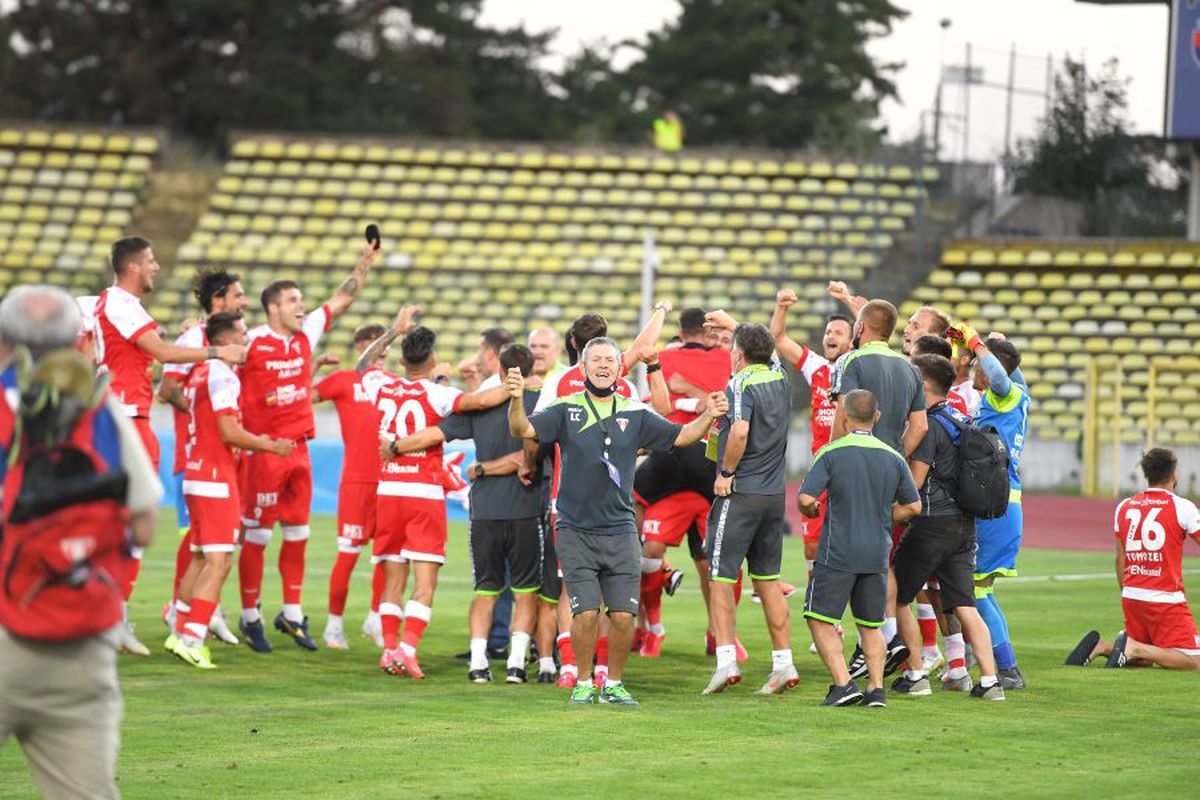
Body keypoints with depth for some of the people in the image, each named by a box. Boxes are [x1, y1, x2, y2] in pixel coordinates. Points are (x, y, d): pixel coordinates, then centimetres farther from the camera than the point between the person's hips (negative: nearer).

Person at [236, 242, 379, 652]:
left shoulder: (306, 334, 8)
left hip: (298, 446, 6)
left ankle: (292, 613, 16)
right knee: (257, 535, -1)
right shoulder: (252, 342, -9)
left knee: (297, 533, 9)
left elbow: (342, 300, 15)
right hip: (263, 448, -6)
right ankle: (250, 616, 7)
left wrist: (365, 263, 9)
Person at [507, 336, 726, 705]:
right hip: (576, 531, -2)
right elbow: (522, 429, -9)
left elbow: (680, 436, 10)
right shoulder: (567, 410, 1)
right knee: (586, 612, -9)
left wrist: (708, 416, -9)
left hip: (620, 530, 2)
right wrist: (517, 399, -30)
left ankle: (614, 684, 16)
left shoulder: (635, 414, 8)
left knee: (624, 615, -2)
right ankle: (583, 684, 8)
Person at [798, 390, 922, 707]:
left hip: (838, 554, -4)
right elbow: (913, 506, 8)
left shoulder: (831, 453, -8)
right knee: (871, 626, 15)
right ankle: (876, 688, 5)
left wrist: (811, 512, 8)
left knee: (820, 620, 4)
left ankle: (843, 684, -8)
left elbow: (806, 499, -14)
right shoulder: (893, 458, 5)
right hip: (877, 555, 4)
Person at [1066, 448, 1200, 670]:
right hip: (1166, 600, -6)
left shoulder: (1124, 507, 9)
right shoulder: (1182, 507, -7)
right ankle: (1133, 648, -18)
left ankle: (1100, 645, -3)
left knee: (1142, 659, 22)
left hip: (1131, 598, 6)